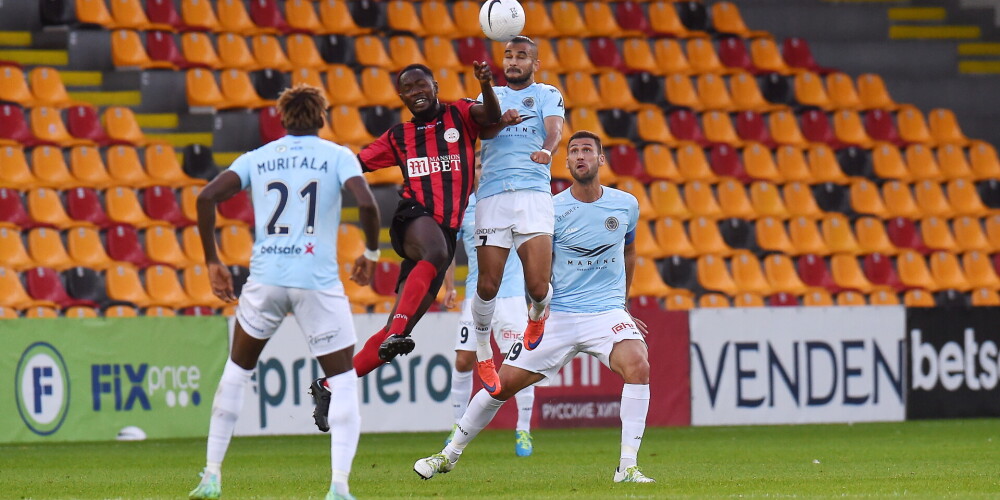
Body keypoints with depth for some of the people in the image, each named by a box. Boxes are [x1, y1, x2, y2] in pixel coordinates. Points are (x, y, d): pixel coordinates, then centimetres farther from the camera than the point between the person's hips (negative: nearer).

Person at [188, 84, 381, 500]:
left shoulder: (256, 159, 12)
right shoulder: (337, 156, 4)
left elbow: (206, 197, 1)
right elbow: (366, 203, -11)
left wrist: (213, 262, 8)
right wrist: (370, 254, 6)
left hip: (264, 279, 3)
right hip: (318, 281, -2)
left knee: (236, 371, 21)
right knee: (343, 381, 6)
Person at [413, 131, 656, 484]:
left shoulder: (626, 205, 2)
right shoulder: (552, 210, -6)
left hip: (607, 312, 1)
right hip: (559, 315, -1)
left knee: (638, 365, -29)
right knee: (503, 382, -2)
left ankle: (628, 467, -24)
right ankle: (450, 454, 20)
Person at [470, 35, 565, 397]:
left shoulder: (546, 94, 13)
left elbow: (554, 129, -7)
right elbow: (482, 129, -2)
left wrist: (547, 149, -31)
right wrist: (502, 120, -25)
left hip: (533, 193, -2)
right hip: (492, 196, 2)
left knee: (538, 286, -11)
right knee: (488, 286, -6)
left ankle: (537, 314, 26)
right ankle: (483, 352, 17)